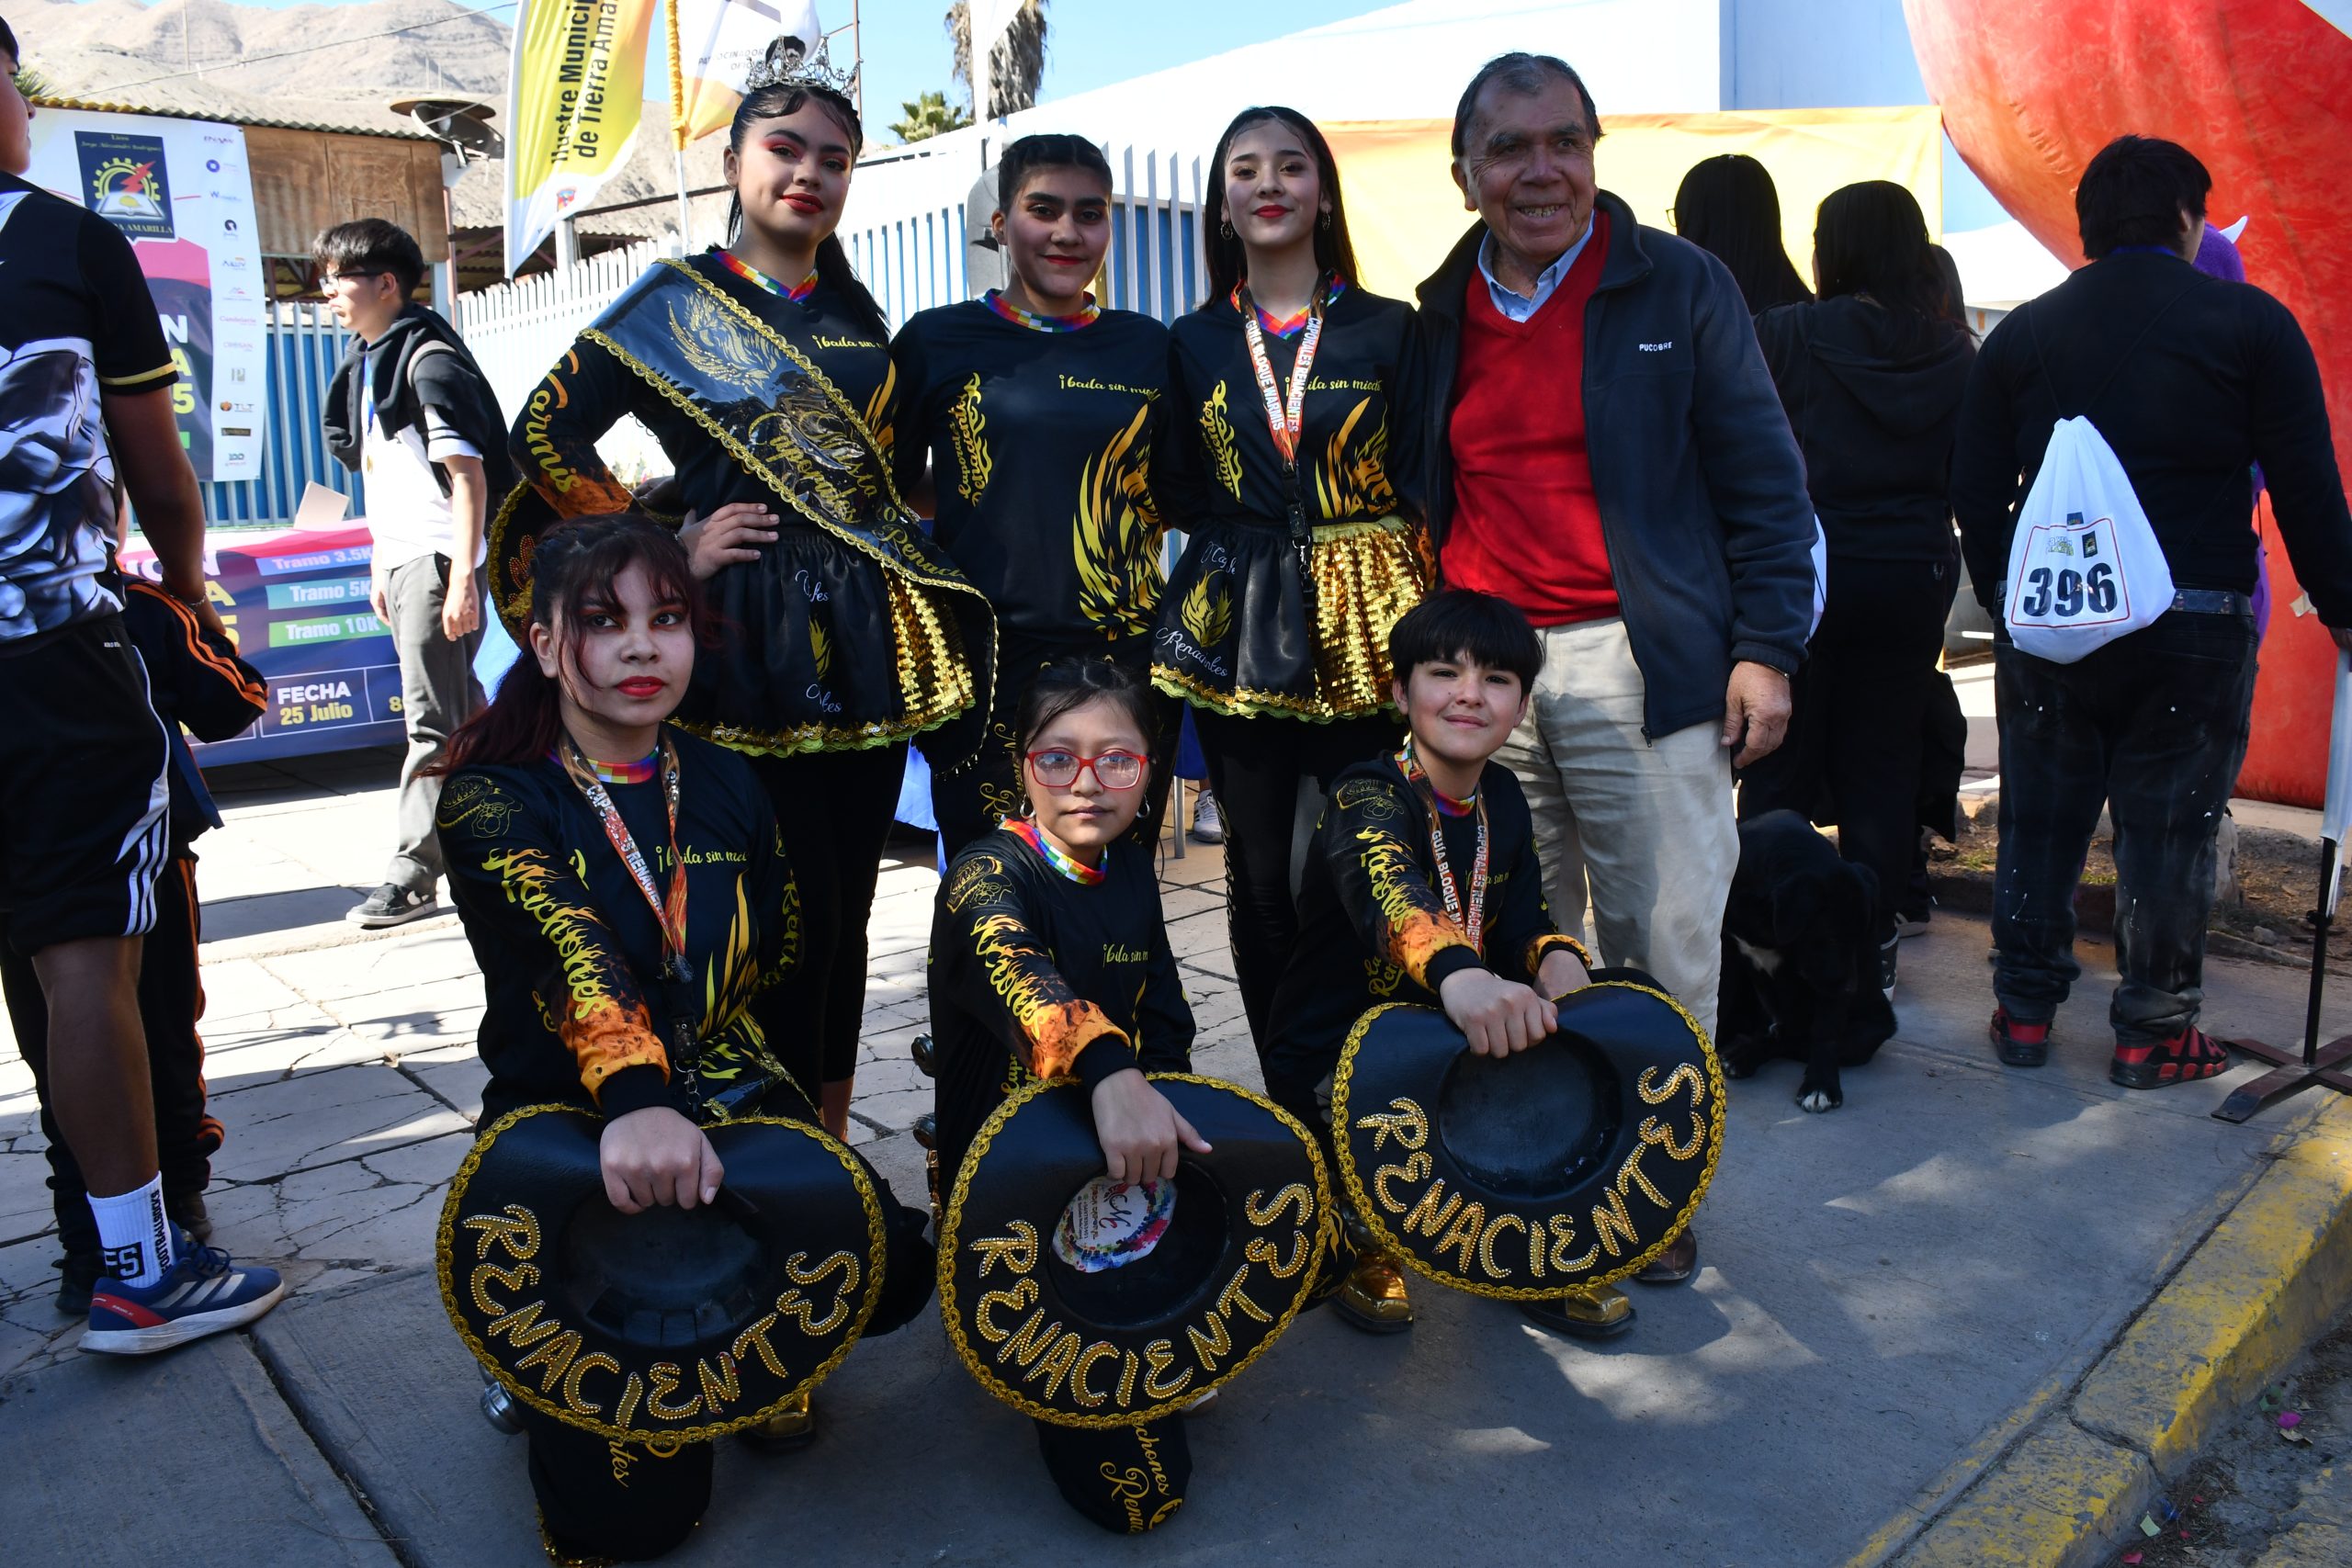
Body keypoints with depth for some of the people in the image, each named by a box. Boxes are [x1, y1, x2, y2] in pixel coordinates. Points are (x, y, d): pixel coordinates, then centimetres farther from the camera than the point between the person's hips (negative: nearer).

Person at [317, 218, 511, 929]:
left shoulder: (430, 360, -11)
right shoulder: (365, 363, 17)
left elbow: (469, 475, -16)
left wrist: (463, 578, -21)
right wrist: (380, 562, 20)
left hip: (439, 560, -10)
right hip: (400, 559, 10)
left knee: (432, 720, -6)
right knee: (462, 714, 15)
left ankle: (414, 874, -3)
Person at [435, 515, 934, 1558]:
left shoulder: (724, 786, 6)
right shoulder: (494, 800, -10)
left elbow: (777, 944, 17)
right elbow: (571, 947, -30)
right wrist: (635, 1100, -48)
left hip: (731, 1103, 5)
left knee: (889, 1268, -20)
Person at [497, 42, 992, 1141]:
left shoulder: (856, 314, 16)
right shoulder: (677, 302, 1)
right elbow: (547, 433, -5)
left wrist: (906, 546, 11)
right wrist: (662, 549, -8)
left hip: (871, 629, 5)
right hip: (752, 631, -5)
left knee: (847, 909, 9)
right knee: (792, 909, -4)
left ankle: (834, 1154, 22)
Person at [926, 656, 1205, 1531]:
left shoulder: (1132, 875, 7)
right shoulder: (990, 874, -14)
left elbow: (1165, 1023, 11)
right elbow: (1011, 966, -37)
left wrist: (1158, 1105, -11)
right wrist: (1109, 1072, -56)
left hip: (1125, 1155, 8)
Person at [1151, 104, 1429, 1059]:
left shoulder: (1388, 330, 6)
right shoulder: (1194, 345, 11)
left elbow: (1421, 487, 2)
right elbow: (1178, 499, 14)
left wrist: (1425, 625, -7)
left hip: (1367, 625, -1)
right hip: (1238, 633, 2)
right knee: (1260, 878, 5)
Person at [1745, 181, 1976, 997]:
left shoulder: (1786, 334, -9)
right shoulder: (1955, 351, 2)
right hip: (1914, 577, 3)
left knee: (1780, 768, 6)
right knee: (1882, 769, 11)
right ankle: (1872, 949, 18)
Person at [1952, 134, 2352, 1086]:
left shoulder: (2021, 334, 6)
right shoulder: (2251, 323, -2)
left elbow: (1975, 490, 7)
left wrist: (2003, 596, 18)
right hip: (2194, 622, -2)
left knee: (2039, 819, 12)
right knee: (2169, 828, 6)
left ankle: (2024, 1009, 20)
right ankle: (2154, 1031, 14)